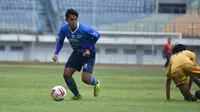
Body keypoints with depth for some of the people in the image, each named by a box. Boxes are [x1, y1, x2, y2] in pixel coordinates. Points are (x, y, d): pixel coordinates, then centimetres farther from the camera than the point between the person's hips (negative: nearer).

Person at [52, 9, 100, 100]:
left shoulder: (85, 29, -28)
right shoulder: (64, 29, -16)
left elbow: (97, 36, -11)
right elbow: (60, 41, 2)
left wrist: (89, 49, -18)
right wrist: (56, 53, -13)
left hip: (88, 54, -5)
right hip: (76, 53, 5)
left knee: (85, 79, -14)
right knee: (66, 74, -8)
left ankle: (96, 83, 25)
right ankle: (77, 95, 14)